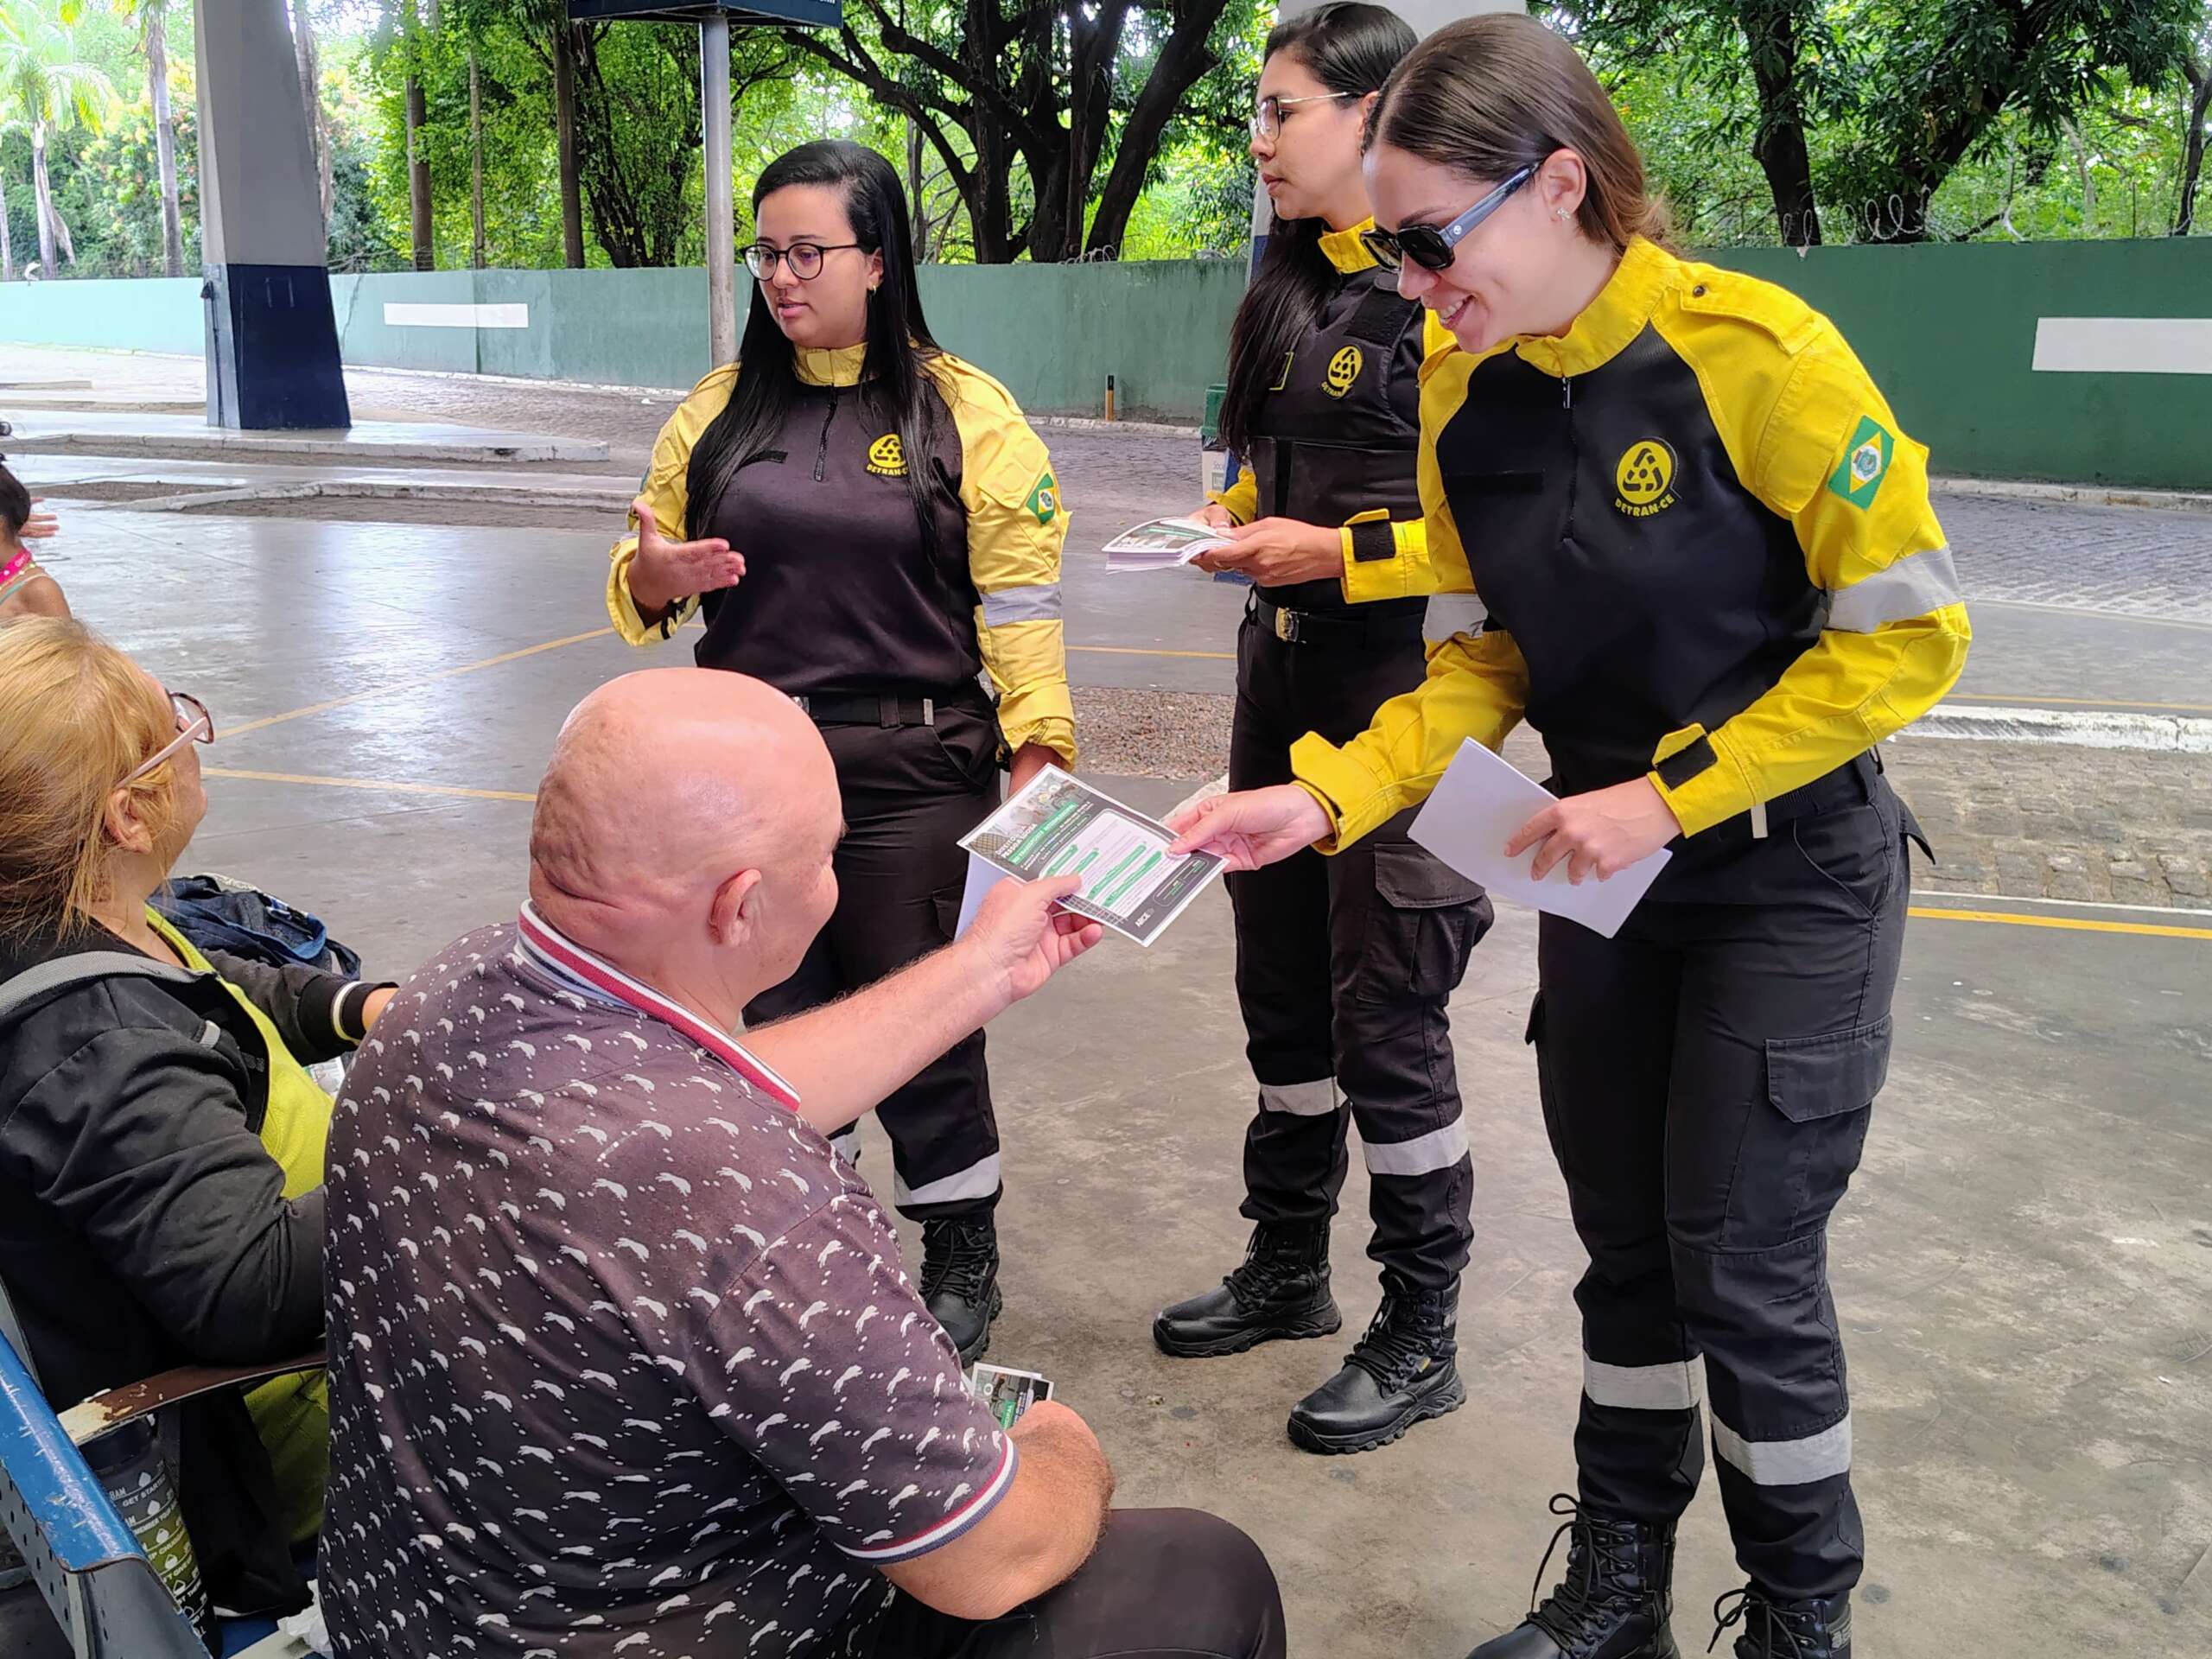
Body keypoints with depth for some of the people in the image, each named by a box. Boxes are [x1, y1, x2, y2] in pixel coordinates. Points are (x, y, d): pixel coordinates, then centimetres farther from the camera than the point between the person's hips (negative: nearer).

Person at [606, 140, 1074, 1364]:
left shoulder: (963, 410, -2)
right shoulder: (722, 406, 9)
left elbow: (1020, 597, -4)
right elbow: (644, 582, 15)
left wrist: (1036, 753, -12)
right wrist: (653, 575, -8)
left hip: (911, 775, -4)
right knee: (773, 1020, 12)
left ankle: (962, 1260, 25)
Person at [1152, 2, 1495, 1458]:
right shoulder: (1290, 284, 11)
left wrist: (1341, 552, -20)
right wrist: (1239, 525, 5)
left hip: (1401, 692, -8)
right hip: (1284, 670, 8)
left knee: (1388, 1023, 0)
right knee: (1285, 994, 17)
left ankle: (1422, 1340, 19)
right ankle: (1288, 1272, 36)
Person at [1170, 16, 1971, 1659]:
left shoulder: (1754, 352, -21)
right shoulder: (1465, 395, -4)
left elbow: (1912, 629, -16)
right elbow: (1498, 652, 4)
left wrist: (1672, 794, -20)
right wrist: (1331, 796, -11)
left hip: (1794, 876, -5)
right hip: (1601, 870, 5)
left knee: (1744, 1261, 0)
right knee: (1628, 1243, 14)